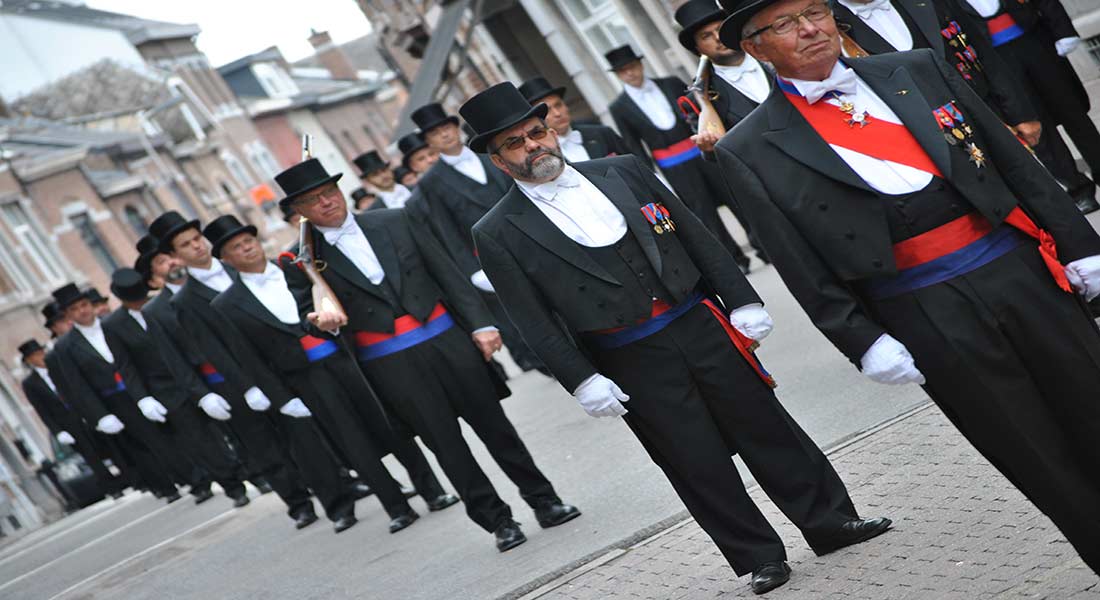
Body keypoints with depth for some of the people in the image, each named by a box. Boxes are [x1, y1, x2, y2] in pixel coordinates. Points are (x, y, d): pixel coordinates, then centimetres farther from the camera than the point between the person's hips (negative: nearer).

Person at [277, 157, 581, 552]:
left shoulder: (395, 222, 3)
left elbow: (448, 274, 4)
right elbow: (308, 312, 1)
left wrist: (480, 324, -3)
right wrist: (322, 321, -23)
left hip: (444, 338, 1)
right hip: (389, 366, -1)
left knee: (491, 422, 6)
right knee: (444, 442, 3)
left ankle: (543, 499, 20)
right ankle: (497, 521, 16)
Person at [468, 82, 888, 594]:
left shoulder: (623, 171, 6)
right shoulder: (499, 234, -2)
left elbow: (696, 237, 8)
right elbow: (535, 321, -5)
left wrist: (742, 300, 3)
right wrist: (582, 380, -13)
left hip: (700, 323, 3)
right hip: (631, 364, -3)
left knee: (766, 427, 9)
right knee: (697, 461, 2)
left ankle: (831, 521, 23)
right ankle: (760, 559, 19)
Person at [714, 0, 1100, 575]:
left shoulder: (918, 70, 7)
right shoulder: (752, 152, -2)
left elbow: (1015, 161, 9)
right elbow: (805, 270, -2)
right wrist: (863, 341, -11)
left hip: (1022, 271, 3)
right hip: (930, 324, -3)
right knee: (1049, 465, 4)